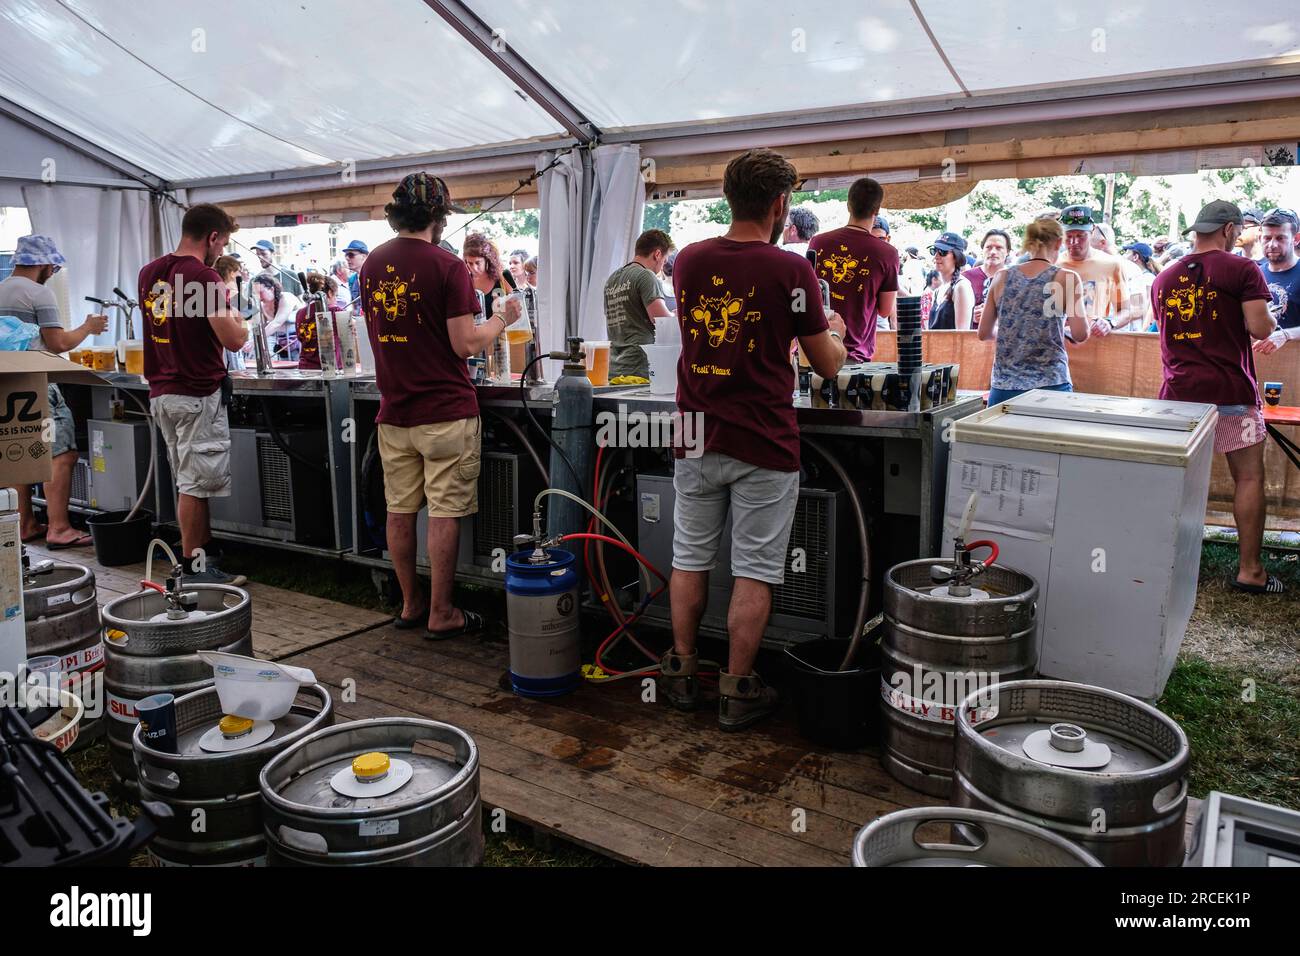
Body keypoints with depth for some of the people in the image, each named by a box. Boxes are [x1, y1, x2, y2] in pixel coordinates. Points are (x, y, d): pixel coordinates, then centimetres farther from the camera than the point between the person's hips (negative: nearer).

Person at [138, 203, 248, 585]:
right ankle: (194, 568, 7)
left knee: (188, 479, 15)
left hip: (161, 392, 8)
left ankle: (206, 551, 25)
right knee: (197, 483, 0)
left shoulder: (149, 273, 9)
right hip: (197, 394, -8)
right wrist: (240, 323, 3)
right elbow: (233, 340, -19)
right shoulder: (204, 277, -15)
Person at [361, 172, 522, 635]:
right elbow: (465, 344, -14)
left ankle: (410, 605, 24)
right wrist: (501, 320, 3)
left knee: (400, 511, 12)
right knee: (444, 514, 1)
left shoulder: (372, 265, 8)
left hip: (394, 411, 6)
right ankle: (441, 615, 9)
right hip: (445, 411, -6)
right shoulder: (446, 266, -12)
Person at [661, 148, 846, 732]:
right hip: (762, 446, -4)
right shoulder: (791, 271, -12)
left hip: (696, 438, 5)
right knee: (753, 573, 6)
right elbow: (828, 365, -4)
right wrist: (835, 332, 19)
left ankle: (682, 674, 27)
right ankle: (737, 692, 15)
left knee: (689, 560, 15)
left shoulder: (688, 261, 2)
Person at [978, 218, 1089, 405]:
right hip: (1050, 383, -3)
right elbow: (1080, 334, -6)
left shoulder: (1002, 277, 7)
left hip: (1003, 386, 3)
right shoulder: (1067, 278, -1)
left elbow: (984, 333, 10)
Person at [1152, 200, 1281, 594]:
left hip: (1178, 391, 5)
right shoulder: (1242, 270, -6)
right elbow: (1260, 328, -12)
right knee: (1248, 478, 3)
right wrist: (1269, 318, 8)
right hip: (1230, 392, -5)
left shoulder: (1164, 279, 11)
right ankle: (1249, 570, 4)